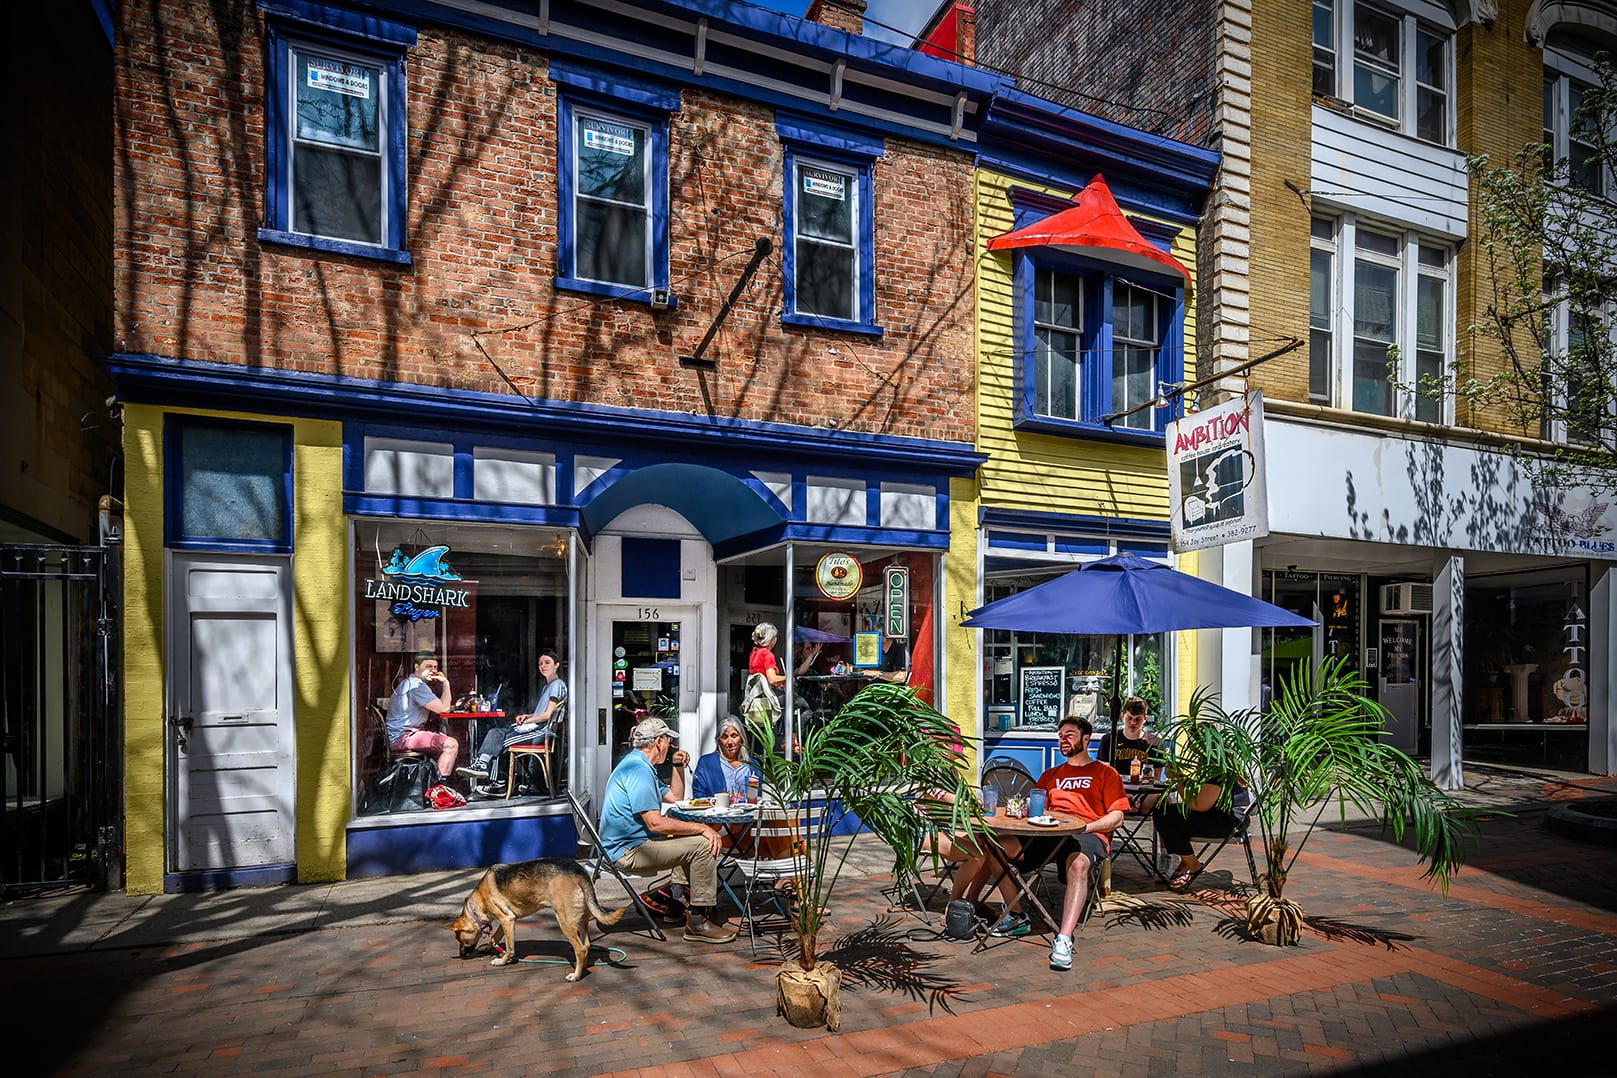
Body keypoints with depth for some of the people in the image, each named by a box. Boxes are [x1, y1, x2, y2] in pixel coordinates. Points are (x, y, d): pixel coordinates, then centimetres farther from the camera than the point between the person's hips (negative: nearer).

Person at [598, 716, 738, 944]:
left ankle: (679, 902, 23)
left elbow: (675, 797, 26)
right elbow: (655, 823, -27)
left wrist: (678, 767, 12)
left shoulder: (640, 766, 15)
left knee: (691, 837, 24)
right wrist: (701, 828, -21)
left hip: (629, 843, 11)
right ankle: (697, 921, -11)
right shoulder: (638, 770, -20)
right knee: (703, 845, -19)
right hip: (628, 851, -11)